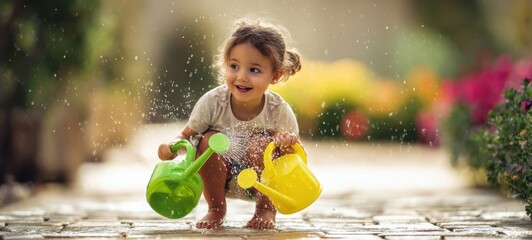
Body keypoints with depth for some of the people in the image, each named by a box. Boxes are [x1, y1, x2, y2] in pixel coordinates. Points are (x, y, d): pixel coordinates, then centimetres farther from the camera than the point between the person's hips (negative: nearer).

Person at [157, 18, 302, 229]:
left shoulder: (279, 110, -21)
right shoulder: (213, 101, -20)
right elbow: (187, 136, -9)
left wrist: (290, 144, -38)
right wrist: (172, 147, -33)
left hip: (264, 180, -1)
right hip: (221, 178, 1)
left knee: (260, 143, -28)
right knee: (209, 140, -25)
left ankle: (266, 209, -7)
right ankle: (216, 210, -5)